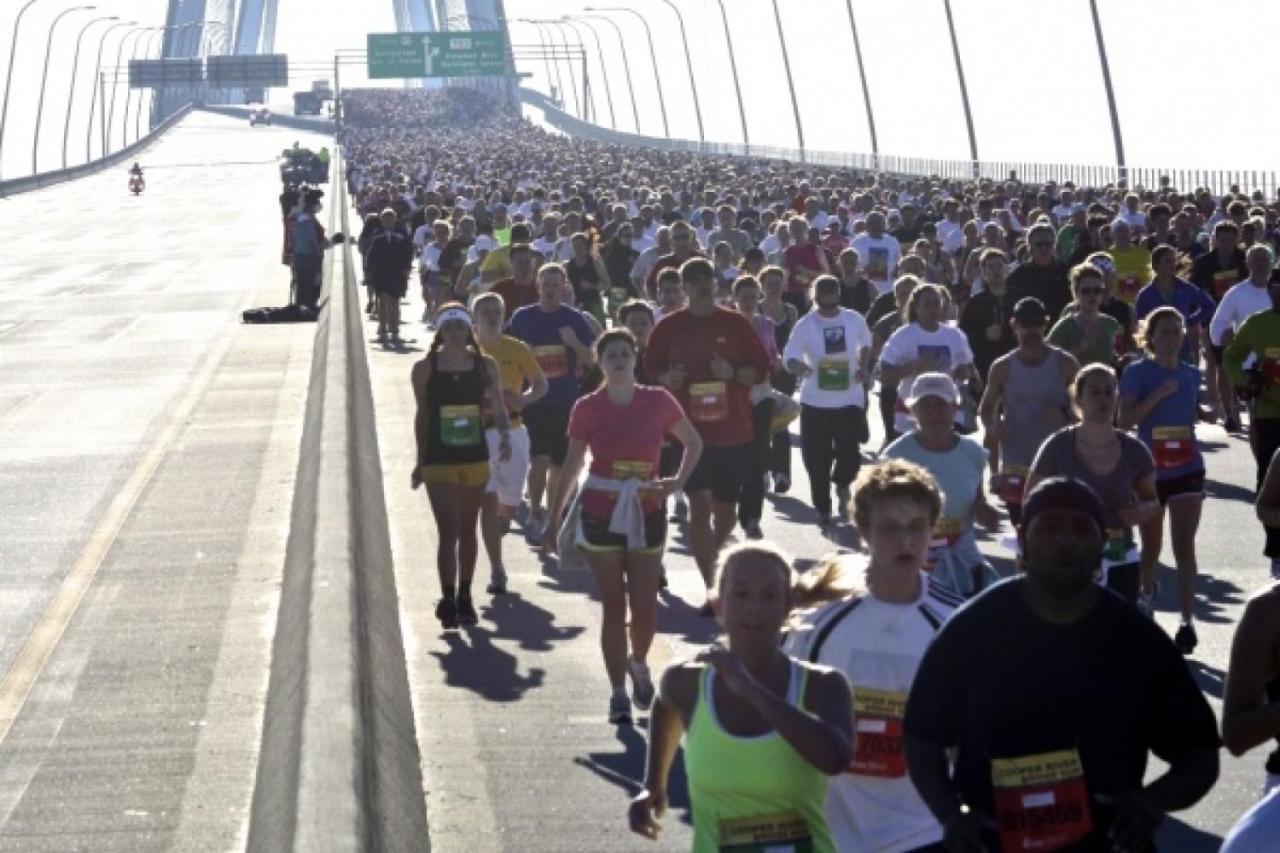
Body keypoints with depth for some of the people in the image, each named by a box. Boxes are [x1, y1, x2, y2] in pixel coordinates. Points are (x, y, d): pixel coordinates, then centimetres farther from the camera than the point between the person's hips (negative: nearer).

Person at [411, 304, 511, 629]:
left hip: (475, 458, 2)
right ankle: (448, 599, -3)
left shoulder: (485, 366, -1)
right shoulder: (425, 369, -4)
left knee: (467, 530, 13)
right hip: (439, 460, -2)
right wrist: (420, 462, 8)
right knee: (448, 532, -10)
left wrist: (505, 435, -19)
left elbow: (499, 409, 1)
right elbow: (422, 417, 4)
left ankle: (464, 597, 25)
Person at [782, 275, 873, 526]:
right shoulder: (805, 325, -8)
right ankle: (822, 508, 22)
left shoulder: (854, 320, 0)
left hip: (850, 400, 1)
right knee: (817, 460, 4)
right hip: (815, 403, -1)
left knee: (850, 453, -7)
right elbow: (789, 356, -13)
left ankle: (841, 483, 27)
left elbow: (865, 345, 18)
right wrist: (798, 366, -36)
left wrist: (863, 368, 1)